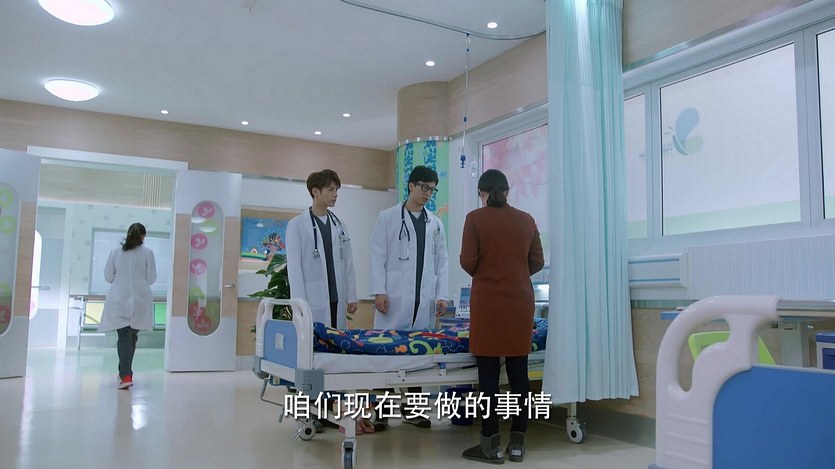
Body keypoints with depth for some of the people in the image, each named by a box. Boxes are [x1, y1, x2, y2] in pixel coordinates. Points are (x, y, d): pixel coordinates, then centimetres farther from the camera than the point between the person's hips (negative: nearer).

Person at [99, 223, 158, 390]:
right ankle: (125, 371, 28)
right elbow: (151, 278, -1)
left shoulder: (115, 252, 1)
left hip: (118, 300, 0)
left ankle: (126, 375, -11)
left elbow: (108, 276, 5)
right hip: (139, 300, 0)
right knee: (132, 336, 16)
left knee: (124, 336, 0)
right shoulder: (147, 253, -3)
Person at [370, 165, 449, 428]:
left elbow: (442, 261, 12)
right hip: (394, 298, -3)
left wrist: (442, 294, 3)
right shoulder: (387, 217, 4)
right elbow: (377, 256, -1)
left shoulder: (435, 223, 14)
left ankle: (411, 407, 16)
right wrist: (379, 291, -9)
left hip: (424, 299, 3)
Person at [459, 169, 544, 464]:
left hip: (488, 302, -3)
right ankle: (517, 443, 13)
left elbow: (468, 262, -6)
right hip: (520, 301, 4)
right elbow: (538, 263, 9)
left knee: (489, 374, 1)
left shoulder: (475, 218, -3)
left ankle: (491, 445, 5)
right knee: (518, 373, 7)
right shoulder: (526, 220, 7)